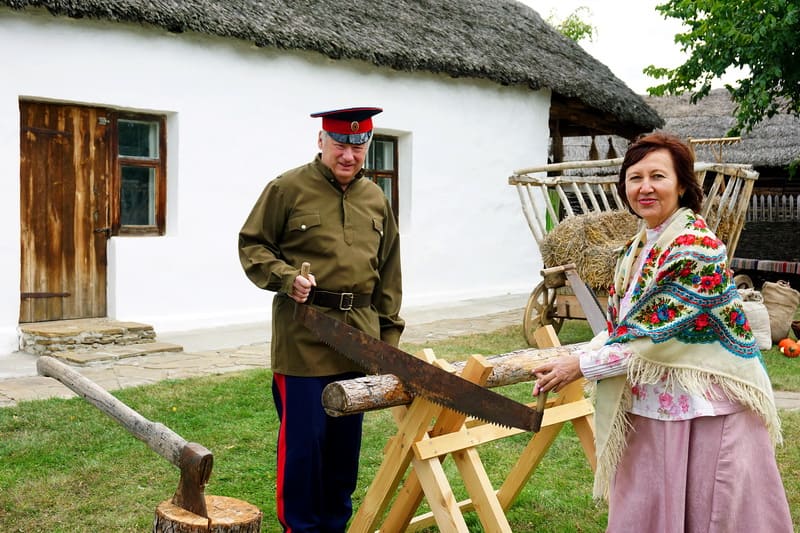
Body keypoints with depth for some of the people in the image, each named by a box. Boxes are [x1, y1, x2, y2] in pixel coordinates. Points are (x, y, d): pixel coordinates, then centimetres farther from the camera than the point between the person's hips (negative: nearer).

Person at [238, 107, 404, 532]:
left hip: (358, 338, 5)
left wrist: (389, 333, 14)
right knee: (303, 438, 1)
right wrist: (285, 278, -17)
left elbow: (388, 273, 16)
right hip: (303, 337, -5)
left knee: (346, 440, 13)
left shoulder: (376, 200, 13)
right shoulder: (288, 189, -3)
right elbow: (251, 245, 0)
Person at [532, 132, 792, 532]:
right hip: (650, 409, 8)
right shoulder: (637, 248, 7)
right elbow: (620, 324, 10)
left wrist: (581, 367, -15)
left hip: (709, 410, -8)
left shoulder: (696, 248, -18)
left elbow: (656, 338, -21)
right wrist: (567, 362, -3)